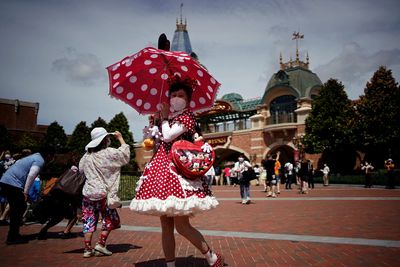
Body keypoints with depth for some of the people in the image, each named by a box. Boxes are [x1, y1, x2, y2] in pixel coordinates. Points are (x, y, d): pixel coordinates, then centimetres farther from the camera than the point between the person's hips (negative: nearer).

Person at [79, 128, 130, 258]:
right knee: (110, 220, 12)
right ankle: (100, 244, 7)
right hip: (103, 194, -5)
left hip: (88, 193, 5)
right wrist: (120, 138, 9)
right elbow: (125, 153, -1)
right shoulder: (109, 153, -12)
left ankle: (87, 249, 13)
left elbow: (81, 169, 19)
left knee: (89, 221, 10)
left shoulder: (87, 155, 5)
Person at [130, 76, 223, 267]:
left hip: (179, 167, -8)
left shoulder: (188, 116, -2)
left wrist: (164, 117, 0)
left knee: (181, 225, -9)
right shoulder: (170, 118, 20)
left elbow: (168, 136, -15)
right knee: (166, 226, 8)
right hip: (163, 167, 8)